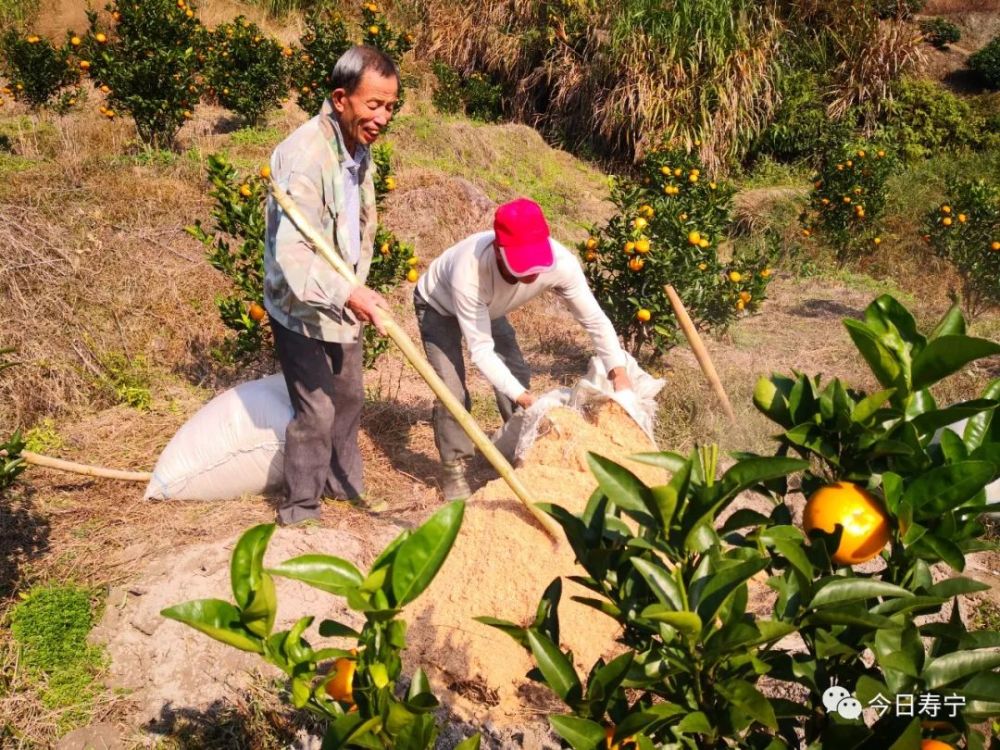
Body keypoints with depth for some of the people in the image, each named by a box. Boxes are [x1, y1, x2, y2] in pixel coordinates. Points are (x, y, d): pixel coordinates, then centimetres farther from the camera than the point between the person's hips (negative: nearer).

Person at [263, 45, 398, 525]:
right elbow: (291, 251, -33)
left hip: (342, 303, 9)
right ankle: (300, 512, 16)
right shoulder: (304, 155, -26)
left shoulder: (358, 149, 2)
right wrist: (347, 293, -43)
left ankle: (343, 485, 38)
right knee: (315, 412, -3)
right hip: (301, 308, -8)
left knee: (349, 399, 19)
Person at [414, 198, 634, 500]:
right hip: (438, 305, -4)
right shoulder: (468, 273, -47)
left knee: (517, 376, 1)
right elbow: (480, 349, -38)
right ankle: (454, 470, 7)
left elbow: (594, 319, -24)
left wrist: (619, 372, -33)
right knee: (452, 392, -15)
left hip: (489, 306, 4)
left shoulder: (561, 262, -36)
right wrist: (522, 396, -42)